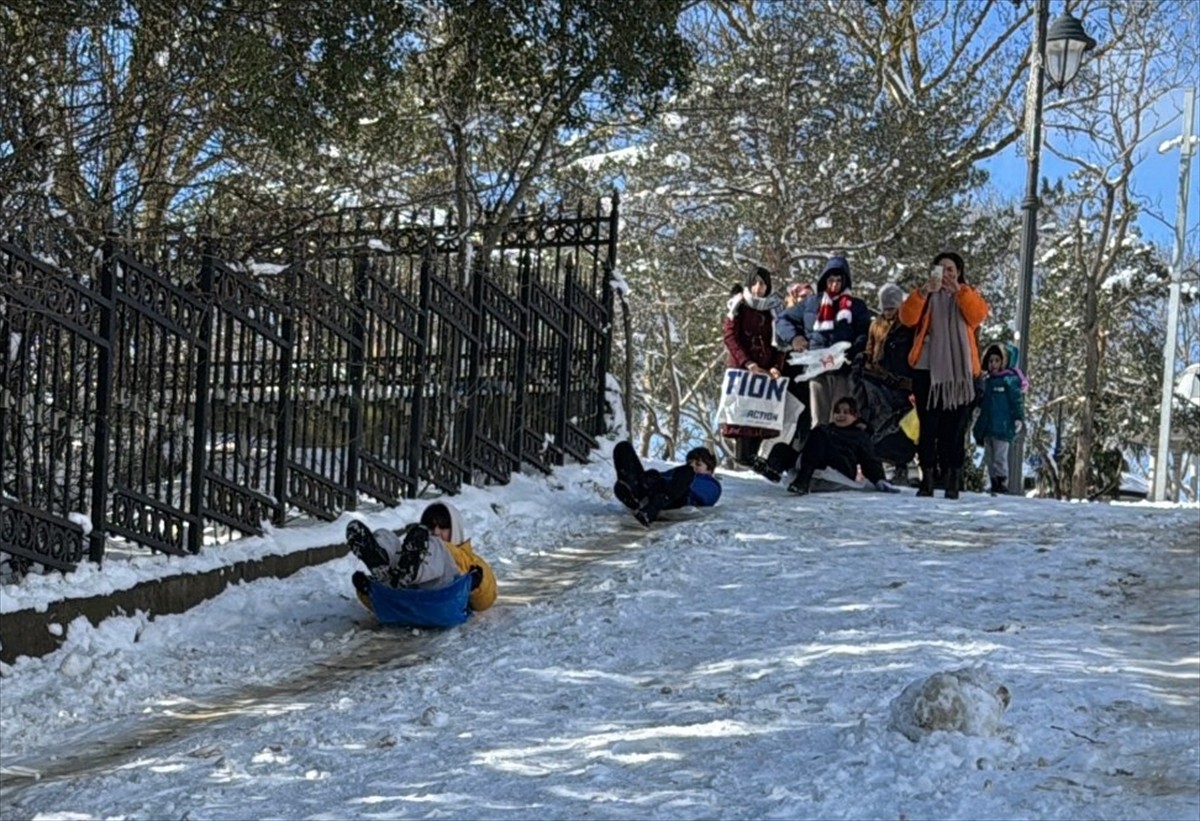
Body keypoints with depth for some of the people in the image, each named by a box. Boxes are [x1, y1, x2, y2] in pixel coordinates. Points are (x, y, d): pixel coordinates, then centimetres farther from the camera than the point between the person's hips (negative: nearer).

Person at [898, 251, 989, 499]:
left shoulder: (968, 295, 13)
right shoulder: (924, 294, 12)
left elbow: (979, 315, -10)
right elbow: (908, 317, -7)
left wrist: (958, 290, -22)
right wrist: (923, 291, -21)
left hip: (959, 372, 0)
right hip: (928, 370, 0)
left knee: (954, 428, -1)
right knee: (928, 427, -3)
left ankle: (952, 480, -1)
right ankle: (927, 479, -3)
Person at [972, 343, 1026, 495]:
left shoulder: (1009, 380, -4)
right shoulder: (987, 382, 15)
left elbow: (1017, 401, -9)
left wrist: (1019, 418, -18)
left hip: (1002, 428, -7)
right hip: (987, 428, 7)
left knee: (1000, 457, -12)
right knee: (989, 458, 10)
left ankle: (1002, 482, -12)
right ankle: (994, 484, 16)